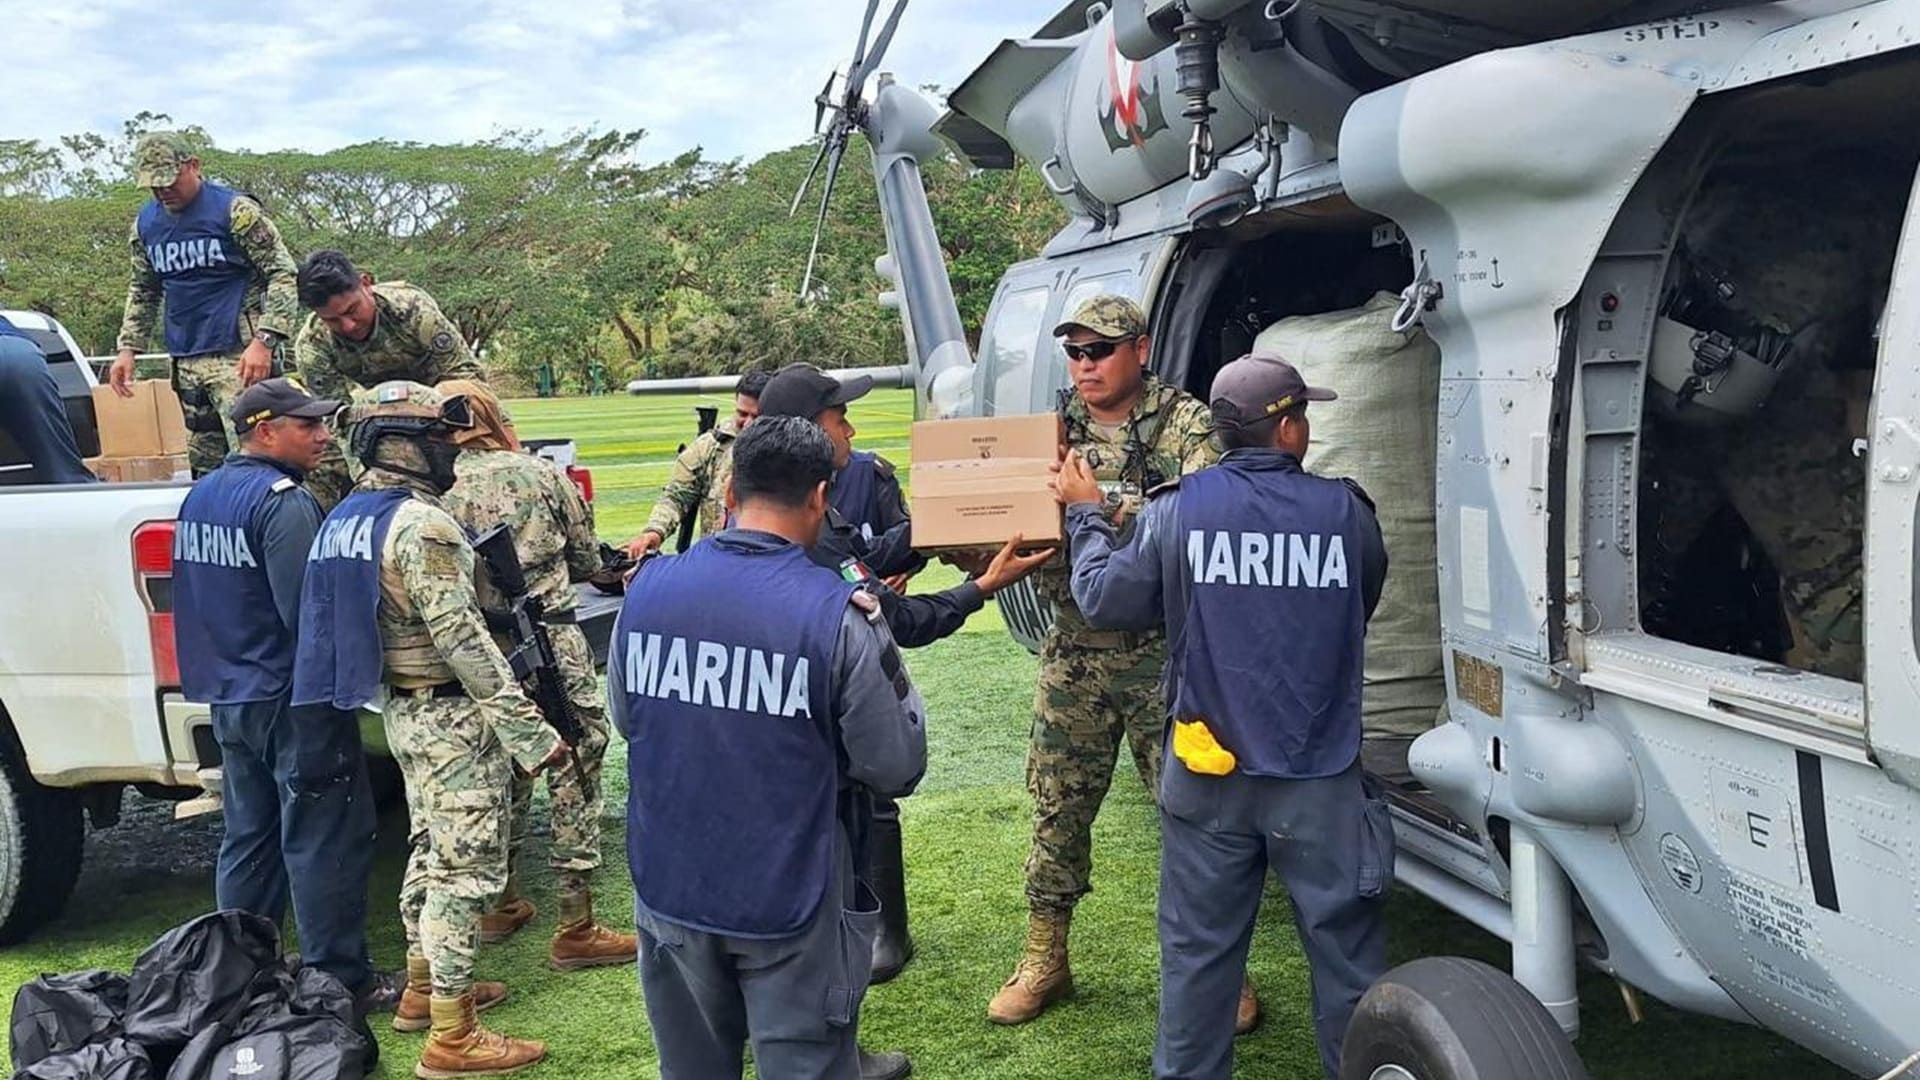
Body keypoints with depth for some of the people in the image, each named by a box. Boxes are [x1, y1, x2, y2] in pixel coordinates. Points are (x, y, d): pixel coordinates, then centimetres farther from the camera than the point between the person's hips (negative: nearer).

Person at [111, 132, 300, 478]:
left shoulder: (235, 211, -7)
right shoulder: (145, 224, 13)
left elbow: (282, 274, -9)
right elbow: (143, 291, 26)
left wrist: (264, 341, -19)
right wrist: (128, 348, 16)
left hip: (237, 355, -7)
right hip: (186, 361, 7)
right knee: (204, 465, 9)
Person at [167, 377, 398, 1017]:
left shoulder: (201, 496, 11)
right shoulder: (284, 502, -18)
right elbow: (310, 610, -23)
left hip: (229, 695, 9)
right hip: (293, 698, -9)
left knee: (247, 837, 17)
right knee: (322, 843, -1)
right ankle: (340, 981, 5)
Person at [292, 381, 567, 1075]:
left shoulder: (349, 517, 9)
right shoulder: (422, 525, -20)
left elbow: (353, 617, 15)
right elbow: (464, 640, -24)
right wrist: (530, 731, -23)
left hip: (402, 707, 10)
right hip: (453, 715, -9)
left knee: (433, 850, 21)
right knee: (467, 865, -4)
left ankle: (422, 988, 34)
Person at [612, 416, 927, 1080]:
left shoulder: (647, 589, -5)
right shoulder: (839, 615, -18)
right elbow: (897, 770, -11)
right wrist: (878, 644, 1)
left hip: (671, 892, 4)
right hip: (791, 903, -4)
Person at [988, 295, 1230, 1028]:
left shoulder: (1187, 424, -4)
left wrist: (1109, 506, -29)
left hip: (1168, 654, -4)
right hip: (1075, 653, 4)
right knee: (1057, 807, 9)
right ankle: (1044, 961, 24)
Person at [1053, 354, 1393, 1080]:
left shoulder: (1179, 509, -8)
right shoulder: (1344, 511, -6)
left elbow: (1104, 602, 2)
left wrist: (1086, 516, 18)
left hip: (1209, 774, 1)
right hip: (1320, 776, -1)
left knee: (1198, 948, 13)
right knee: (1346, 950, 11)